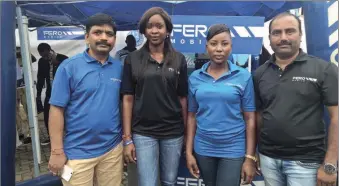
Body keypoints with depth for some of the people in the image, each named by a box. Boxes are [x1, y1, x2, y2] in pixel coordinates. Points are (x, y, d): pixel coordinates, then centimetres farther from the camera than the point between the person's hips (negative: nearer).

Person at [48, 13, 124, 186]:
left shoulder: (120, 67, 2)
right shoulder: (69, 66, -7)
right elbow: (57, 109, -8)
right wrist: (57, 151, -9)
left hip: (113, 149, 4)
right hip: (78, 152, -3)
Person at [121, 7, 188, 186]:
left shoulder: (179, 59, 1)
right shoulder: (133, 59, -2)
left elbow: (182, 98, 4)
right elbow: (128, 99, -2)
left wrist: (186, 131, 5)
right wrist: (127, 138, -4)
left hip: (173, 132, 2)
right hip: (143, 133, -1)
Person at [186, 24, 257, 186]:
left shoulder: (244, 76, -6)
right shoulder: (195, 77, 0)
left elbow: (250, 119, -5)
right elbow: (192, 116, 4)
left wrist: (250, 158, -7)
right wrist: (189, 151, 3)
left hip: (233, 149, -2)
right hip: (203, 149, 3)